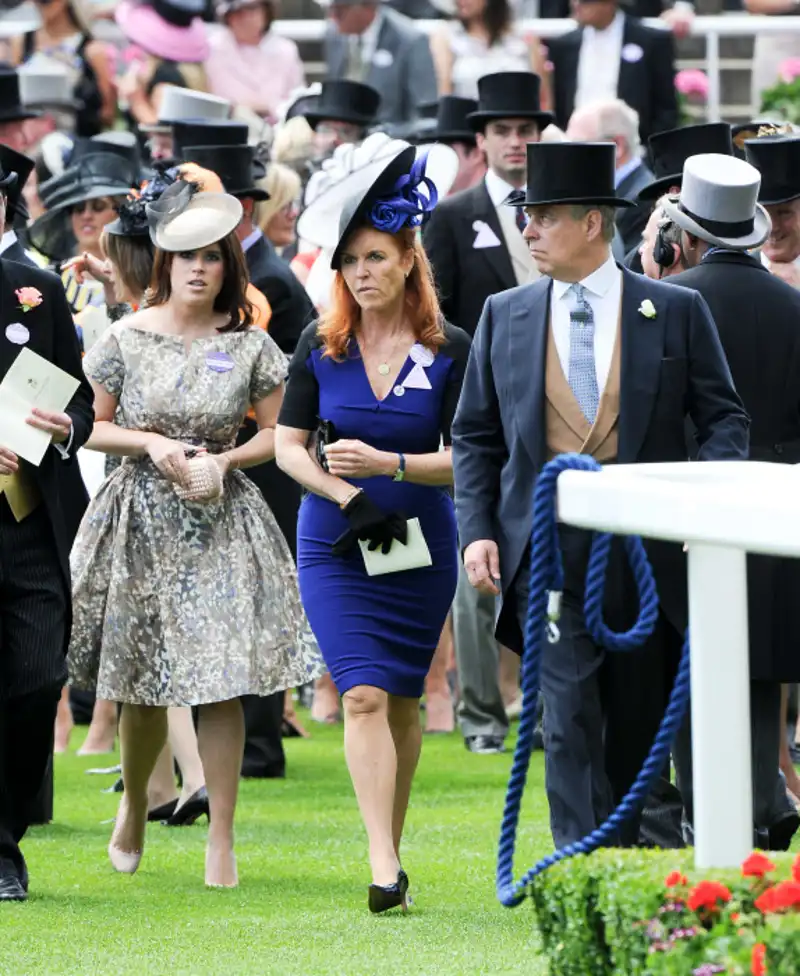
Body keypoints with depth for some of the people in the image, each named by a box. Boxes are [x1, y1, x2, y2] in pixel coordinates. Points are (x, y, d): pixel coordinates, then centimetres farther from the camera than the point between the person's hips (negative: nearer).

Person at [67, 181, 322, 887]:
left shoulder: (250, 345, 0)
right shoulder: (127, 339, -1)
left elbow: (277, 433, 6)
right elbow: (93, 428, 5)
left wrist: (224, 461, -10)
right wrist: (150, 444, -12)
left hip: (221, 521, 0)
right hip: (142, 521, 0)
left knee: (221, 685, -8)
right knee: (143, 686, 5)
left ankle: (222, 842, -4)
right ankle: (134, 805, 33)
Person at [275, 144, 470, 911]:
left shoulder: (448, 351, -4)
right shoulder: (321, 346, -1)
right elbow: (288, 447, 0)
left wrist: (389, 464, -21)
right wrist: (346, 497, -16)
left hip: (421, 542, 0)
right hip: (335, 543, 0)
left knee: (403, 701, 9)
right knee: (363, 696, -13)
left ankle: (393, 845, 24)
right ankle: (383, 865, -19)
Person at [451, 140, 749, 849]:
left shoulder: (676, 312, 3)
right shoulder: (505, 316, 9)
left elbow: (724, 418, 5)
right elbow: (475, 436, 13)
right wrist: (477, 530, 1)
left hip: (647, 547, 0)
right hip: (549, 549, 0)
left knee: (638, 723, 9)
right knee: (570, 717, -12)